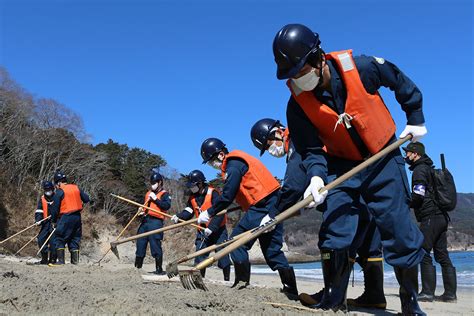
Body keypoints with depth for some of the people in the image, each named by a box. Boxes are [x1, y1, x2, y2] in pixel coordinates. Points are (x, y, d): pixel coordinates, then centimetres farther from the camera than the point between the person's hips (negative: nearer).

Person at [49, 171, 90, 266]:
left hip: (66, 218, -6)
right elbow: (86, 199, 10)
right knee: (75, 238, 12)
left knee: (60, 239, 4)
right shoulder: (76, 188, 7)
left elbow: (55, 208, -6)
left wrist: (54, 221, 3)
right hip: (77, 217, 6)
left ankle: (61, 261, 0)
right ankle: (75, 261, 13)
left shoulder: (60, 191, -8)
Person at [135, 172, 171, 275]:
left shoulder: (164, 194, 2)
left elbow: (167, 206, -15)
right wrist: (141, 212, 11)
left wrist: (156, 199, -16)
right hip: (145, 220, 7)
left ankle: (159, 269, -1)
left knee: (155, 245, -8)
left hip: (155, 221, -7)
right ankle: (137, 267, 18)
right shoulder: (148, 194, 23)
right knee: (140, 244, 8)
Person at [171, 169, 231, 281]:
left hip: (218, 229, -6)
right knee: (200, 253, 5)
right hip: (203, 230, 7)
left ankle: (227, 279, 7)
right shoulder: (192, 197, 4)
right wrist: (178, 217, -16)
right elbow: (188, 211, 4)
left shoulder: (213, 193, -20)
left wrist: (211, 228, -29)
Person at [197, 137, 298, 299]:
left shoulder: (233, 164, -9)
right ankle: (291, 289, 9)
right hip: (273, 205, 10)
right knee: (272, 249, 10)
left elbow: (227, 196, -14)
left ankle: (242, 282, -2)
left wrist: (209, 213, -4)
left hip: (263, 205, -10)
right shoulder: (237, 161, 22)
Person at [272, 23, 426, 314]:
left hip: (383, 159, -1)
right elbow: (311, 149, -9)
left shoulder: (360, 67, -19)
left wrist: (416, 119, 6)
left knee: (400, 231, 1)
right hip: (340, 165, 1)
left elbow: (402, 83, -1)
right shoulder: (298, 104, -14)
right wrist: (316, 176, -28)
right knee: (334, 231, -10)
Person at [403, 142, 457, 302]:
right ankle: (450, 293, 10)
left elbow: (418, 194, -18)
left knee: (424, 254, -8)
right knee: (442, 255, 9)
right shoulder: (430, 169, 24)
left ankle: (427, 292, -9)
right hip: (441, 217, 10)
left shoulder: (419, 169, -7)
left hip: (430, 217, -10)